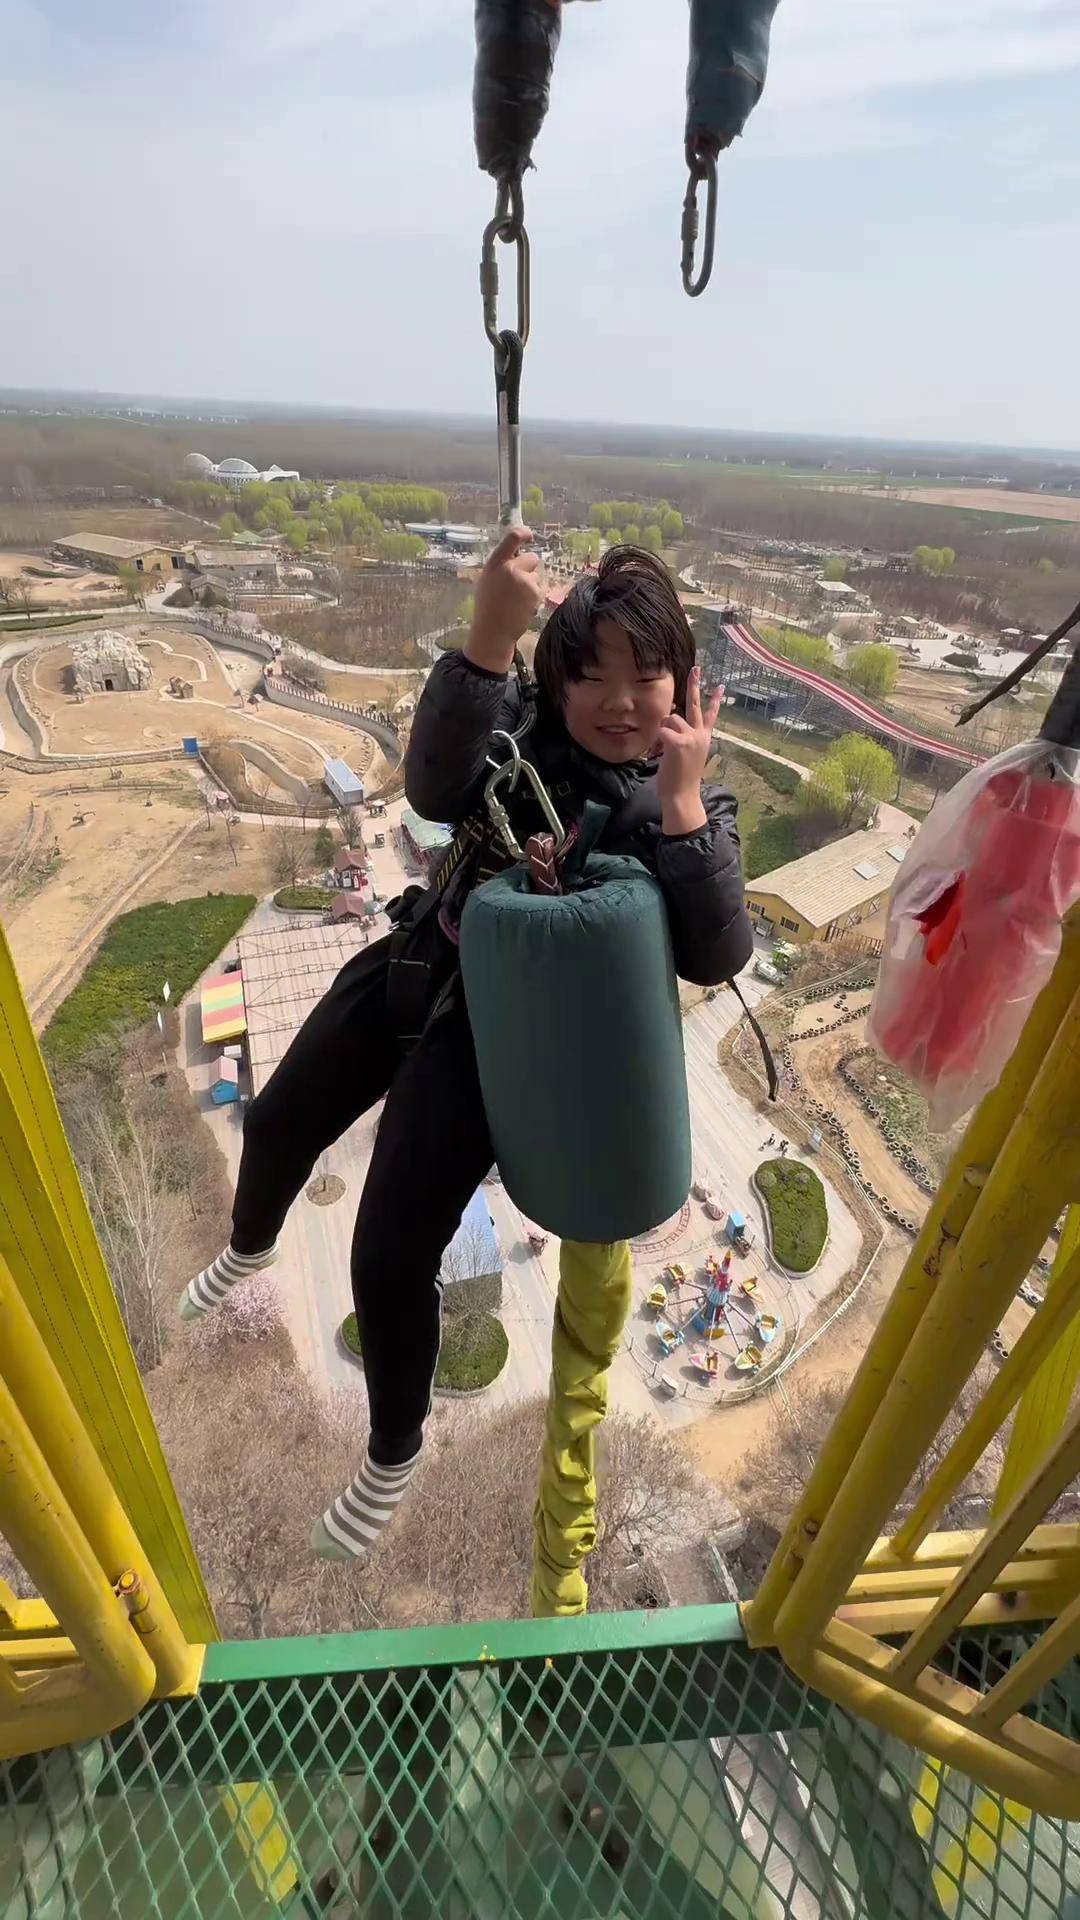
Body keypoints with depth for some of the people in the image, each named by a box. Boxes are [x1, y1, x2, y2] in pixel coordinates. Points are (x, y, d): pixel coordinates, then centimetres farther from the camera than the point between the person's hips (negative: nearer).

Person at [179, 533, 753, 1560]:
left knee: (389, 1256, -5)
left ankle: (392, 1459, 28)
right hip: (415, 966, 4)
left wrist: (682, 801, -29)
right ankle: (248, 1249, 60)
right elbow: (434, 789, -28)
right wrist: (487, 639, -40)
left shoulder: (692, 799, -9)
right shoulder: (522, 719, -8)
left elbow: (717, 958, -21)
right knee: (274, 1126, 21)